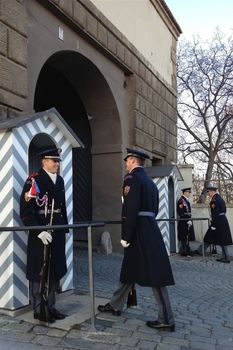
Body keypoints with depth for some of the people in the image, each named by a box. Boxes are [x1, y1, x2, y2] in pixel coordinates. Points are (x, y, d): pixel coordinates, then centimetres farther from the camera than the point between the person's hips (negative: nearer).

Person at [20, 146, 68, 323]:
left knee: (55, 271, 15)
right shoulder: (34, 180, -12)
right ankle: (39, 310, 22)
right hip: (40, 234, -7)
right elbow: (25, 211, -17)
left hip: (57, 234, 7)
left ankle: (51, 307, 30)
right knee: (39, 273, 6)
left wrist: (65, 227, 12)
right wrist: (39, 232, -21)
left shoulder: (60, 180, 10)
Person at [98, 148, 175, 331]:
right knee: (129, 270, 17)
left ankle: (166, 319, 7)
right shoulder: (150, 181, 16)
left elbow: (130, 209, -21)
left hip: (139, 233, -9)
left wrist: (125, 236, -17)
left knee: (155, 276, -3)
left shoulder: (132, 178, -12)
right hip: (150, 230, 9)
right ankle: (116, 305, 31)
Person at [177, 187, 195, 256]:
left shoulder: (186, 200, 17)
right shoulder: (181, 200, -15)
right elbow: (181, 213, -20)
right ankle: (184, 252, 1)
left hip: (187, 222, 10)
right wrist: (188, 221, -20)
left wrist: (190, 220, 13)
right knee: (185, 238, -5)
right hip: (184, 222, -10)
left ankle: (187, 251, 21)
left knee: (187, 237, 14)